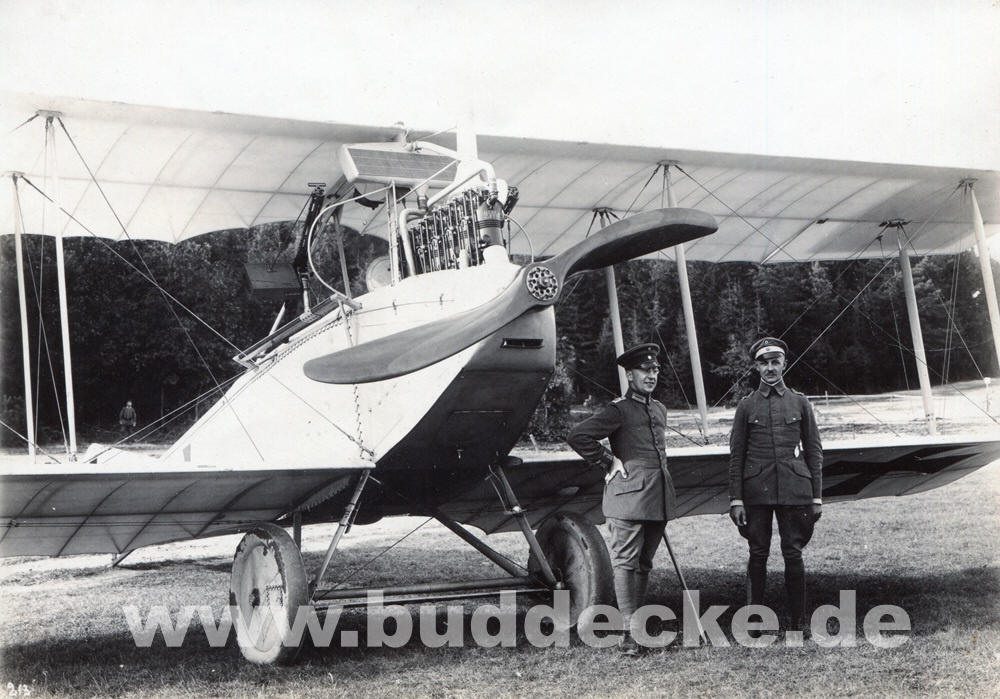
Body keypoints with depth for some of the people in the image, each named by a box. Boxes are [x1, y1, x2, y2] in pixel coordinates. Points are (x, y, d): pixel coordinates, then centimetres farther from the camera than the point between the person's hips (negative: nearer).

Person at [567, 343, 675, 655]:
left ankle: (639, 625, 19)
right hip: (629, 497, -7)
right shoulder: (618, 410, -6)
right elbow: (578, 436, -15)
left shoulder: (660, 409, 18)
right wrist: (608, 463, -10)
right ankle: (629, 632, -7)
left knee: (644, 564, 12)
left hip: (658, 498, 7)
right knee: (626, 563, -6)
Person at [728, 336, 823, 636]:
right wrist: (735, 499, -2)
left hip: (794, 490, 0)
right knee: (758, 554, 2)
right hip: (757, 491, 0)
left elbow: (814, 452, 10)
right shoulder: (747, 406, 6)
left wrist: (817, 497, 4)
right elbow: (736, 455, 6)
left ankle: (797, 622, 9)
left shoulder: (800, 403, 9)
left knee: (793, 553, 1)